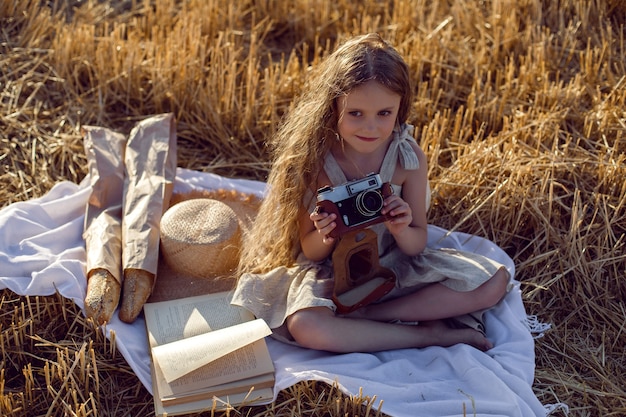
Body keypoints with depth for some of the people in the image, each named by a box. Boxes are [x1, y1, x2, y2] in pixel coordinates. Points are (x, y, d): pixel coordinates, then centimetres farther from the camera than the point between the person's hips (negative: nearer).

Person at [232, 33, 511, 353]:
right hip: (332, 274, -2)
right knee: (304, 325, -36)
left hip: (395, 266, 3)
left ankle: (363, 315, -17)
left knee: (494, 281, -13)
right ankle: (430, 334, -18)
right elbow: (311, 251, -9)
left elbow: (417, 245, -6)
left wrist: (402, 230, -30)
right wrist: (326, 237, -33)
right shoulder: (313, 161, -17)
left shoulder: (409, 158, -12)